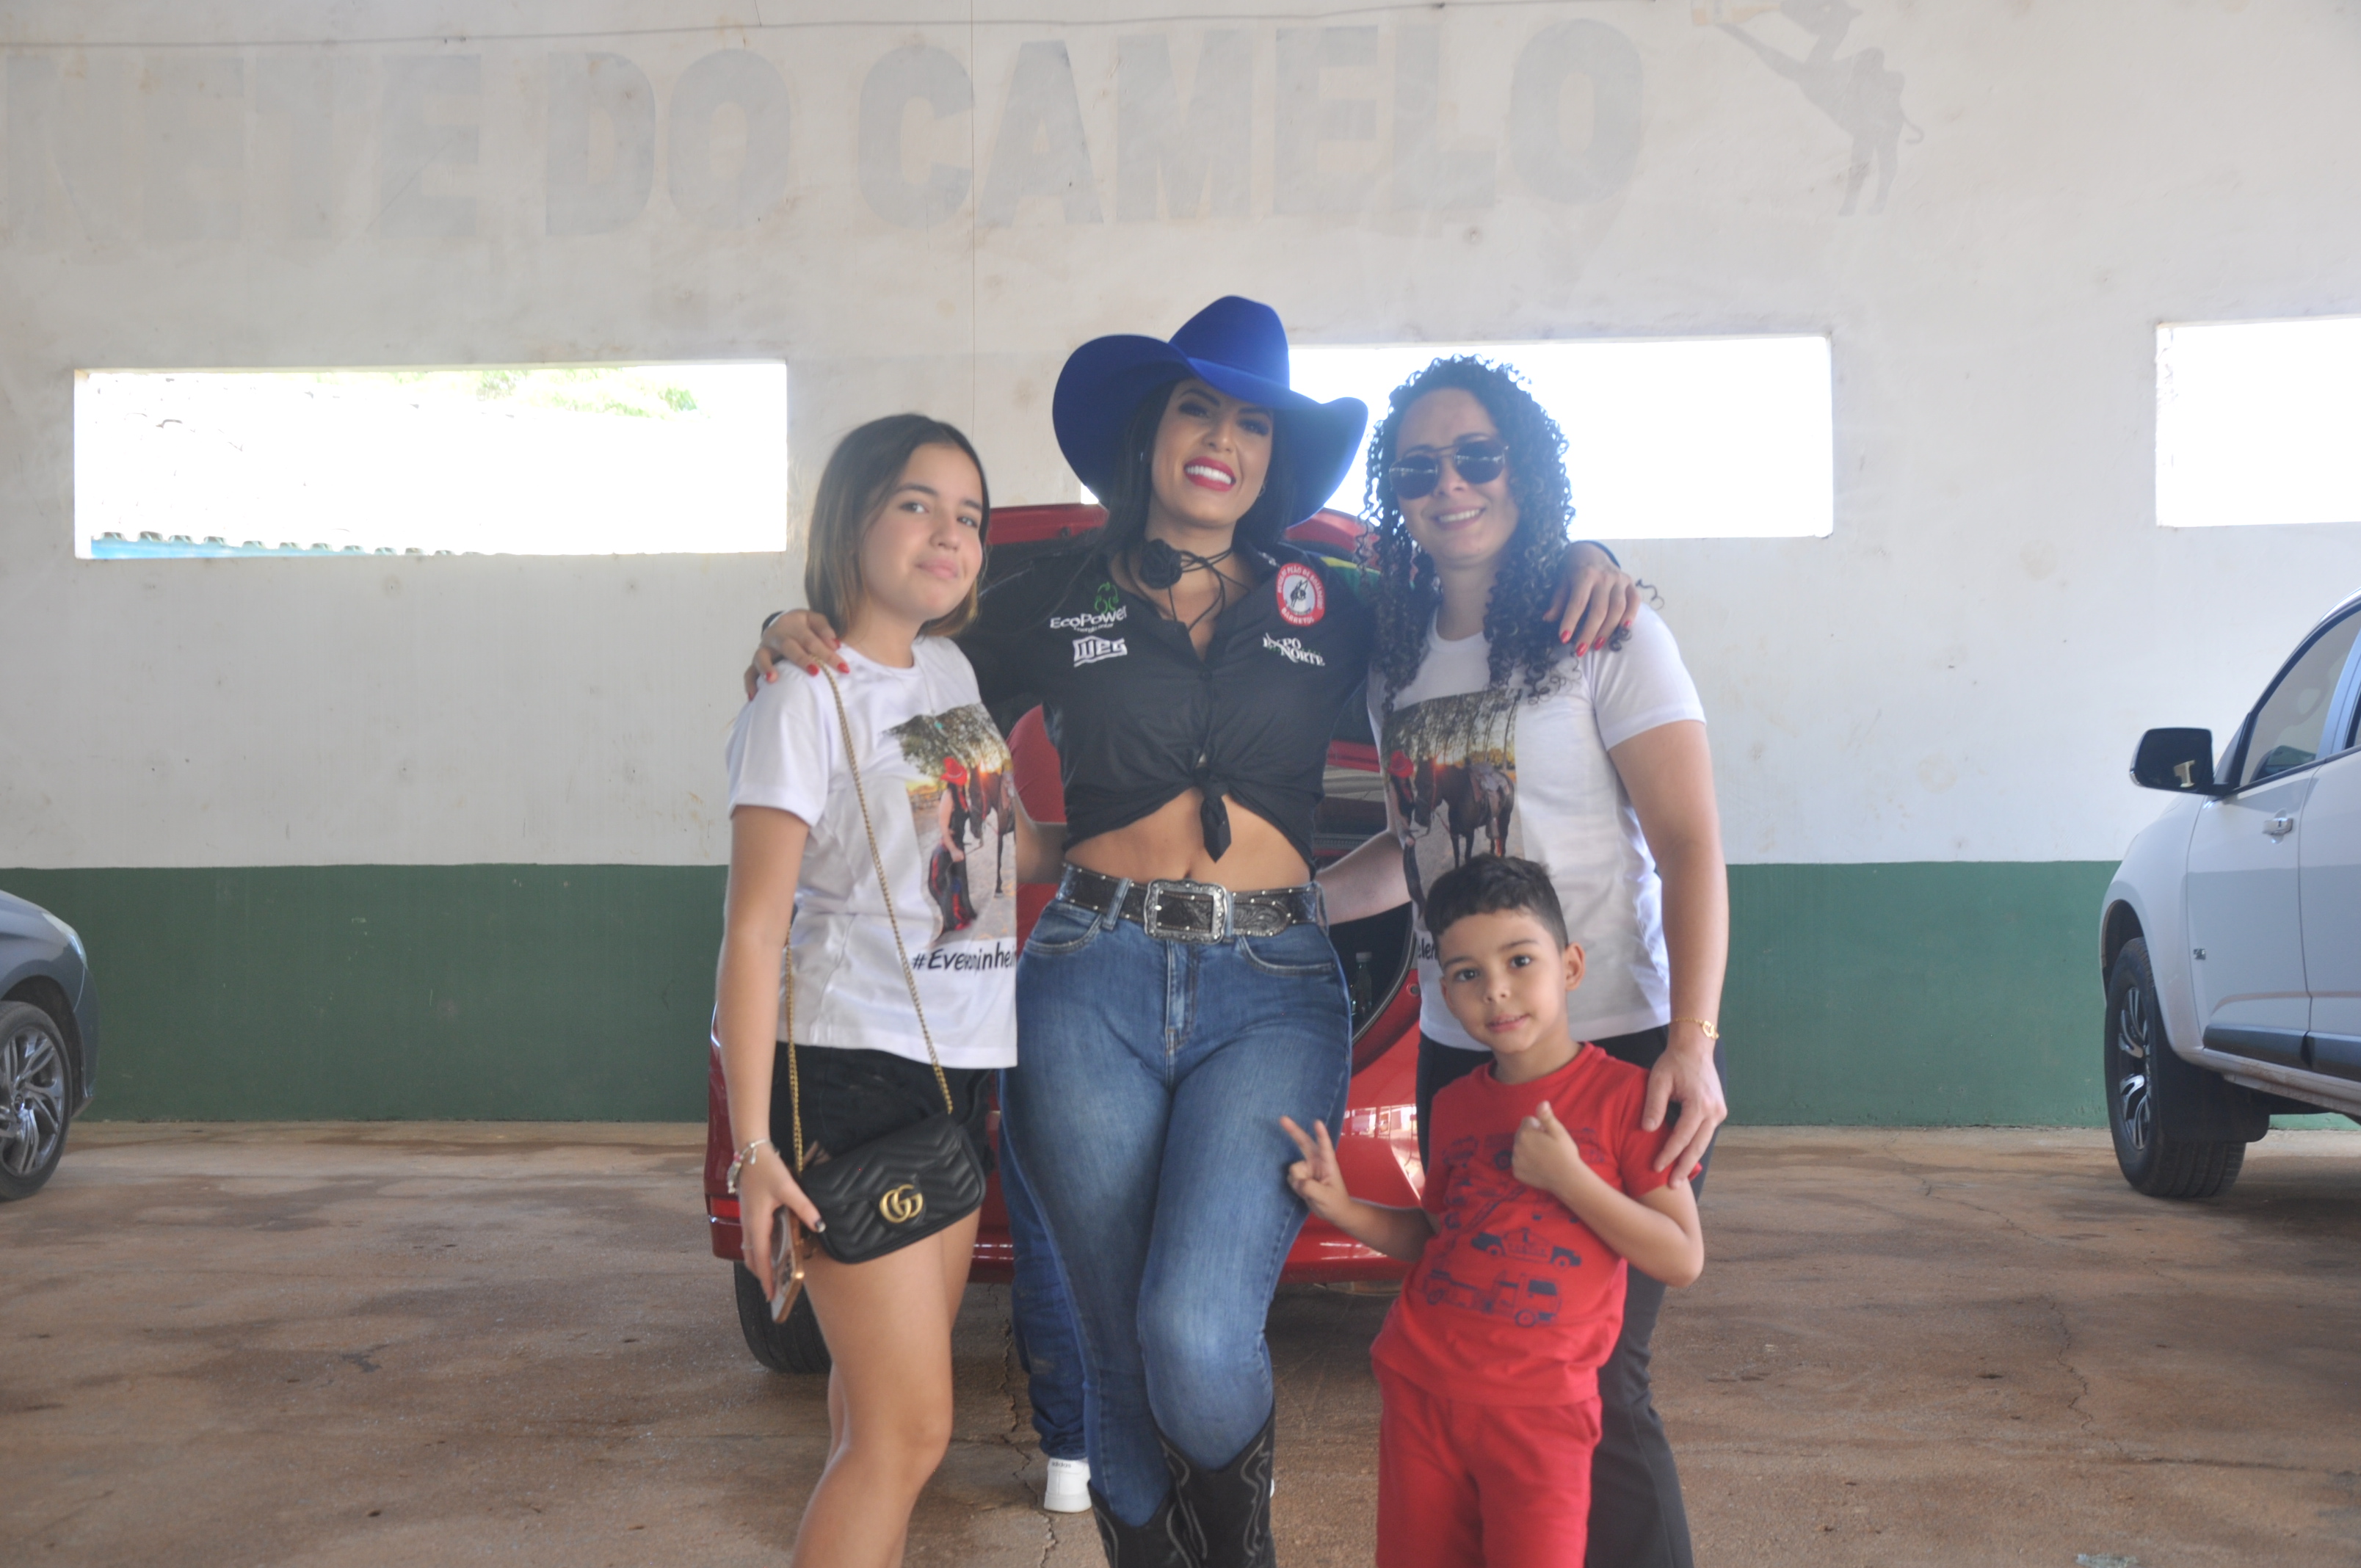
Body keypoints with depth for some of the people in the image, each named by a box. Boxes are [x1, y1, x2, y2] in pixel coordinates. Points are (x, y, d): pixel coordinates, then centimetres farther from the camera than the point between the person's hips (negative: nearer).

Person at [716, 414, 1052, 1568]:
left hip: (957, 1074, 7)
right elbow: (755, 927, -14)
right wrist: (754, 1145, -19)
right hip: (851, 1075, -7)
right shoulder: (807, 697, -10)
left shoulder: (952, 670, 11)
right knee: (908, 1427, -9)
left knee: (883, 1399, 12)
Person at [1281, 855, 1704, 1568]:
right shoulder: (1457, 1105, 9)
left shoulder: (1624, 1095, -7)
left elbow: (1683, 1260, -9)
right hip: (1421, 1386, 5)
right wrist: (1342, 1207, 3)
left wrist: (1566, 1176, -17)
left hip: (1537, 1407, -5)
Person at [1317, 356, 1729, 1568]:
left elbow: (1690, 849, -12)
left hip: (1617, 1053, -6)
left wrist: (1692, 1044, -22)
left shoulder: (1607, 635, -6)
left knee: (1593, 1387, -6)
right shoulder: (1396, 659, 12)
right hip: (1456, 1060, 6)